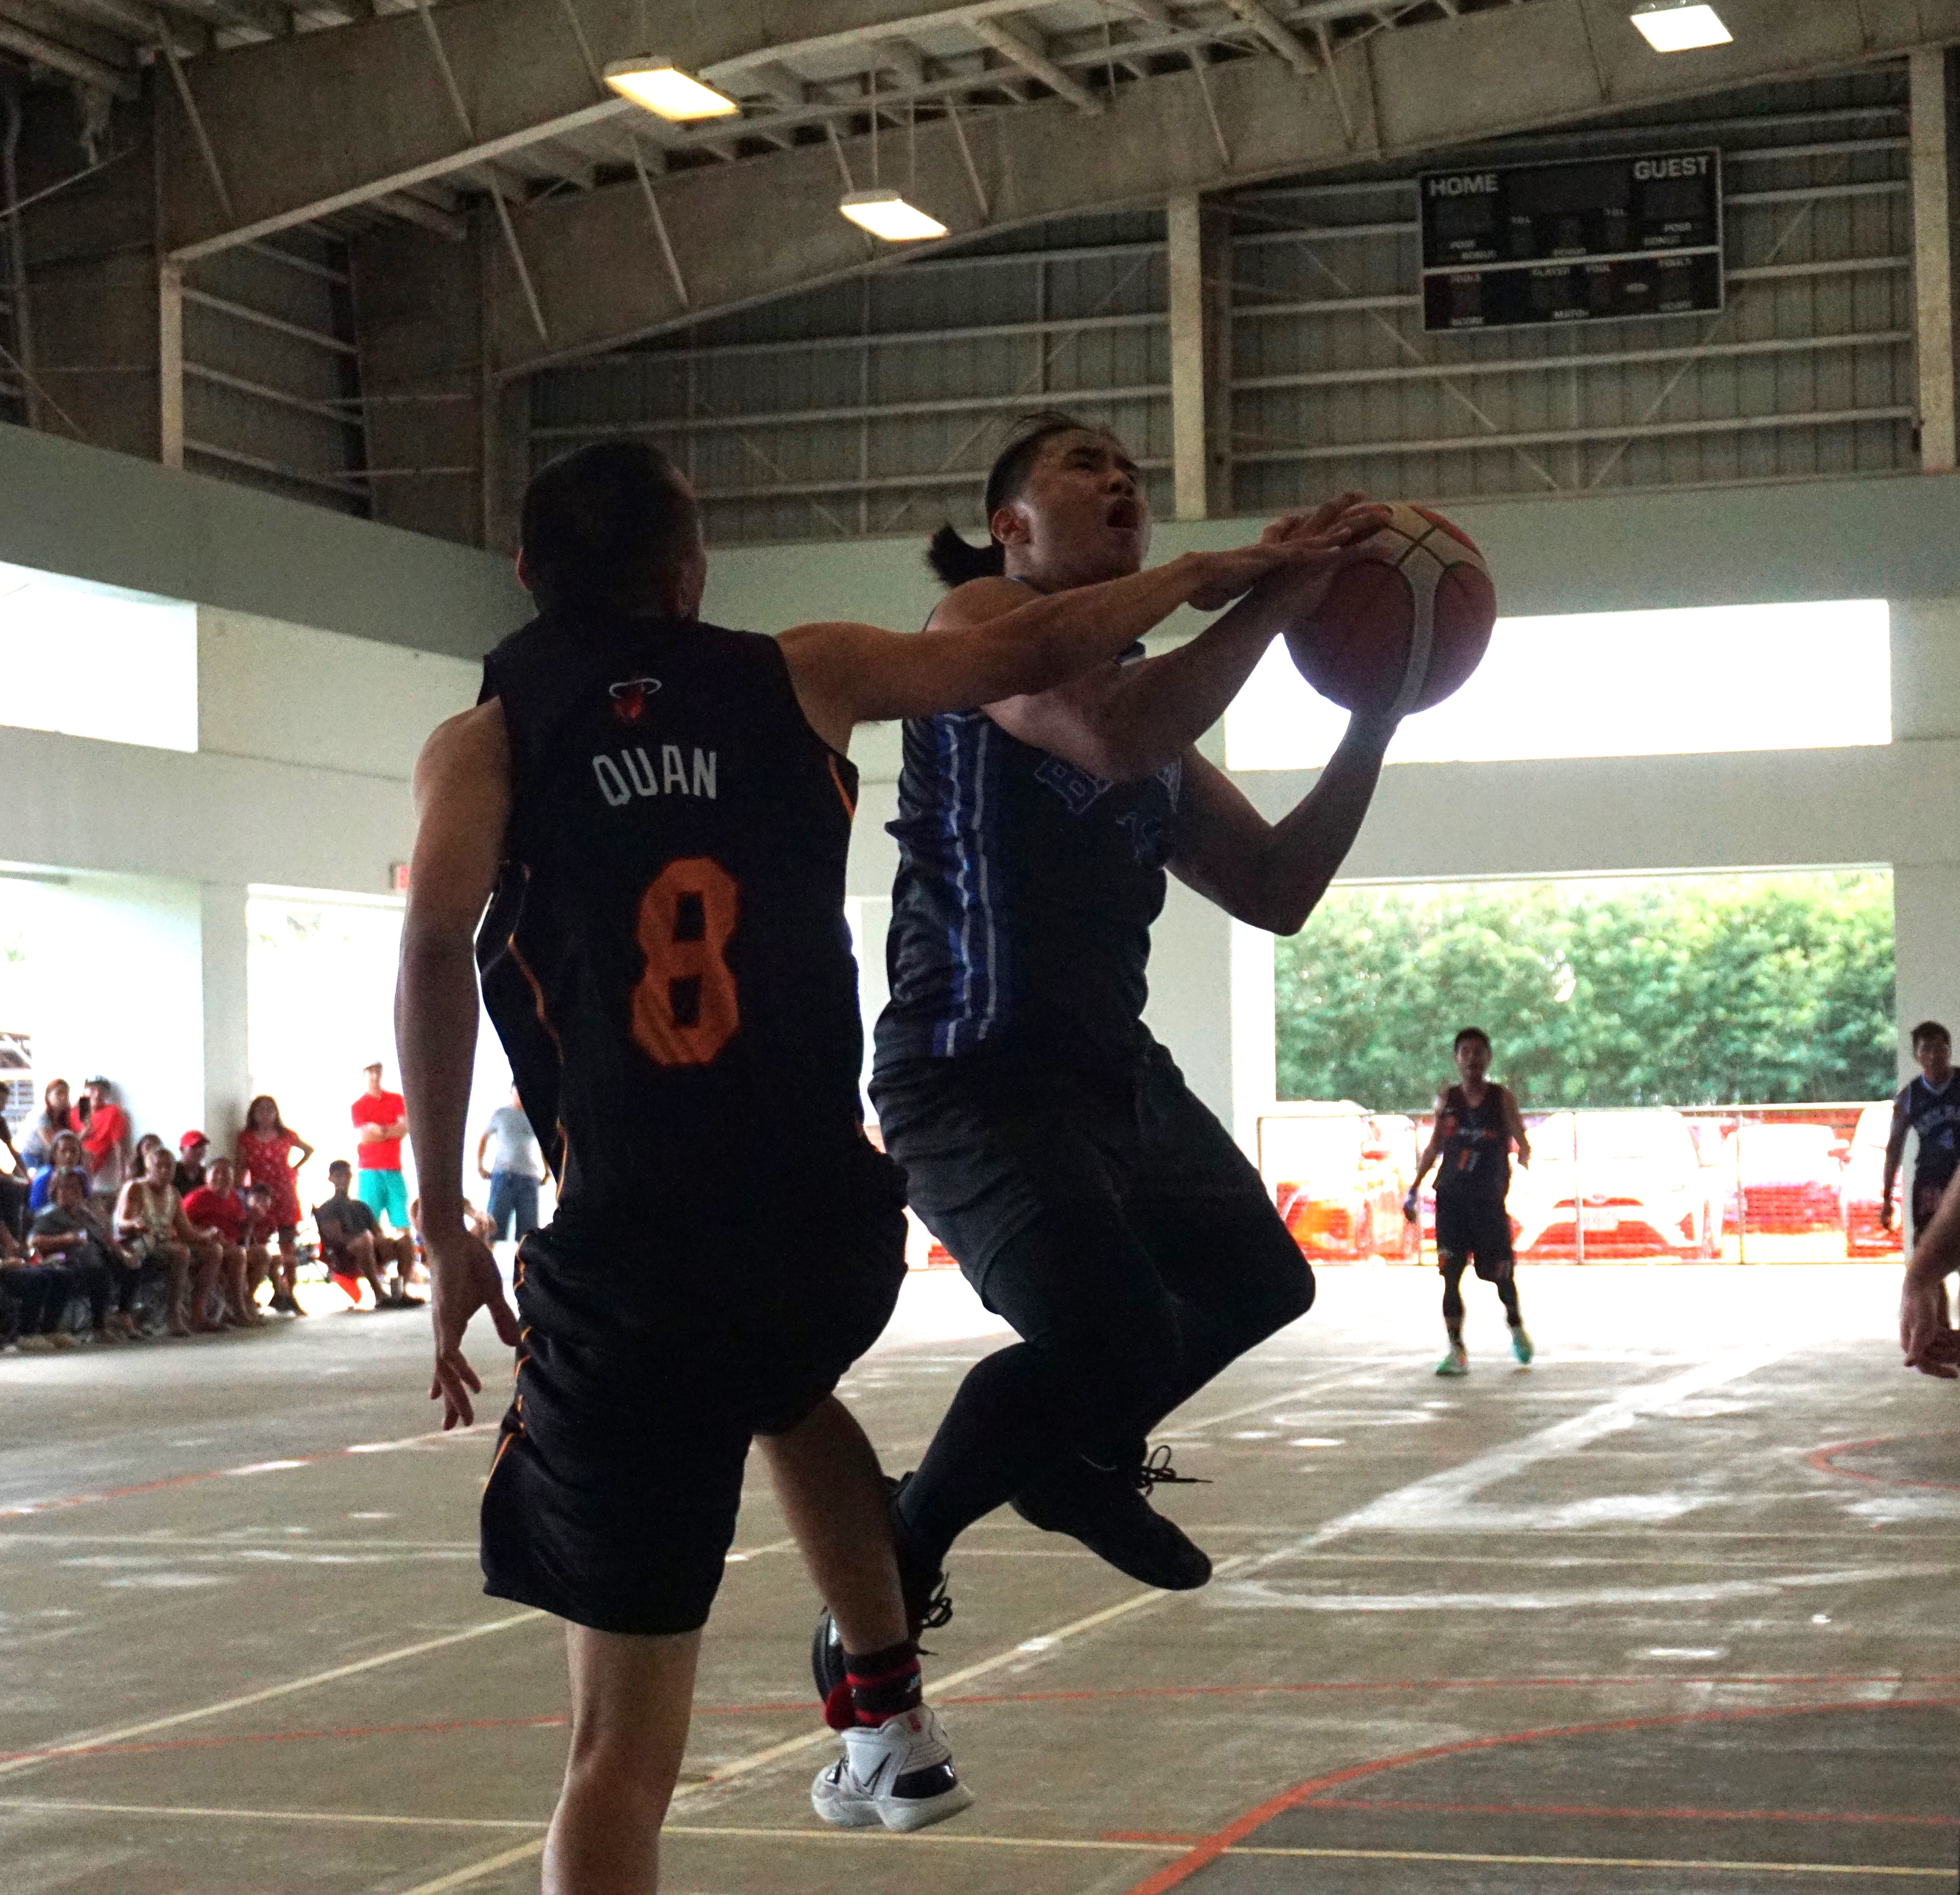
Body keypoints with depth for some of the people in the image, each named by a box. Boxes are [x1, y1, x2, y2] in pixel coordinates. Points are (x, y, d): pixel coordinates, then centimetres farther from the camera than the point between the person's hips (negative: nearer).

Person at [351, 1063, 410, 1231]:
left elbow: (404, 1129, 0)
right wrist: (391, 1131, -1)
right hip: (371, 1171, -3)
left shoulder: (396, 1100, 13)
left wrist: (380, 1131, -11)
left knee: (402, 1224, -4)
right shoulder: (359, 1105, 5)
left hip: (394, 1170, 3)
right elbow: (364, 1137, -7)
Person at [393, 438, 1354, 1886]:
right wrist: (1205, 575, 37)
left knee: (623, 1753, 6)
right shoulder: (799, 677, 12)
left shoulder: (483, 742, 8)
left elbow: (438, 938, -10)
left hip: (632, 1260, -2)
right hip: (832, 1226, 2)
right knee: (785, 1389, 41)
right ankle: (889, 1713, 33)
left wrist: (443, 1217, -7)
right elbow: (1032, 652, 20)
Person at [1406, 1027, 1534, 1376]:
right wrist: (1415, 1188, 11)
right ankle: (1457, 1351, -6)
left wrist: (1524, 1156, -31)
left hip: (1489, 1200, -1)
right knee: (1451, 1275, -8)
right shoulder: (1446, 1099, 4)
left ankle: (1516, 1326, 37)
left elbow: (1522, 1142, -7)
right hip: (1451, 1199, 1)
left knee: (1501, 1273, 8)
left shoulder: (1501, 1099, -2)